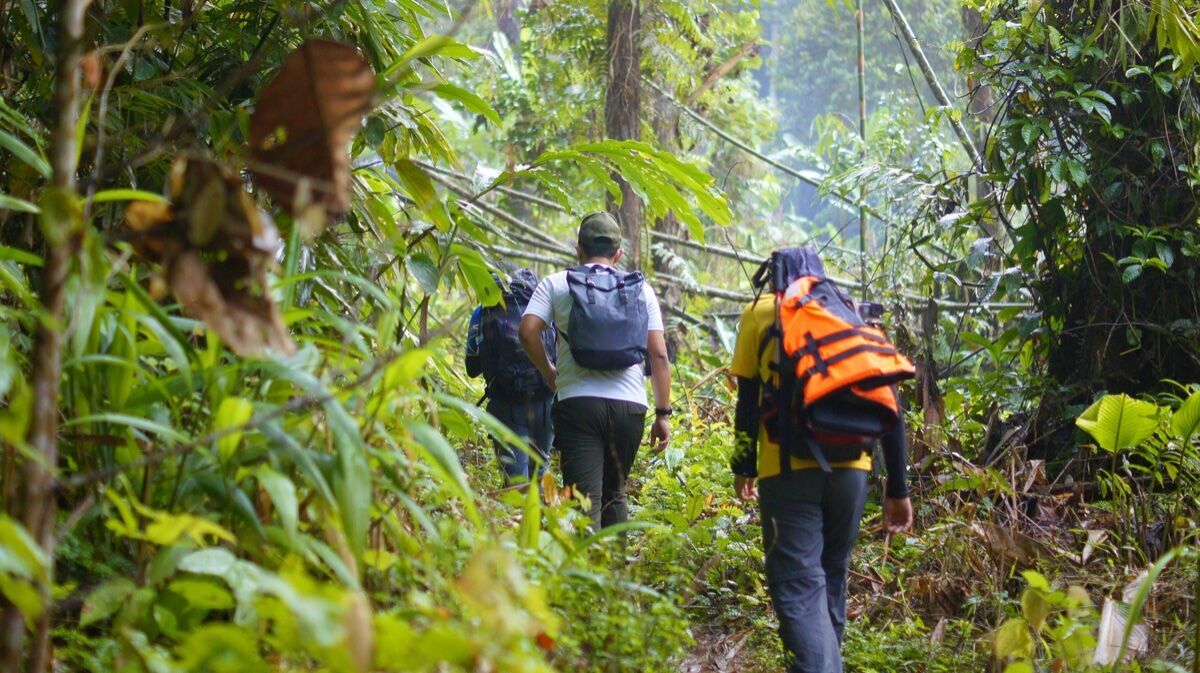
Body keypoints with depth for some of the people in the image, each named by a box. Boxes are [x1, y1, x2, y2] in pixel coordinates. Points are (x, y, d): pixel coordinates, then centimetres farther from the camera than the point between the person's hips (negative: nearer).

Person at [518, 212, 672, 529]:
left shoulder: (556, 284, 8)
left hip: (578, 403, -2)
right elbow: (659, 355, 6)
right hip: (630, 406, 2)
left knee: (585, 498, -6)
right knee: (614, 493, 19)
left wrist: (548, 371, 10)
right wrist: (663, 413, 8)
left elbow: (528, 331, -6)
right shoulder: (642, 289, 13)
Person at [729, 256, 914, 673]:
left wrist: (744, 466, 17)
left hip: (788, 468, -3)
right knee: (831, 579, 19)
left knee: (799, 588, -9)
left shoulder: (760, 313, 12)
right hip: (850, 467, 4)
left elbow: (748, 400, 6)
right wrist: (898, 487, 13)